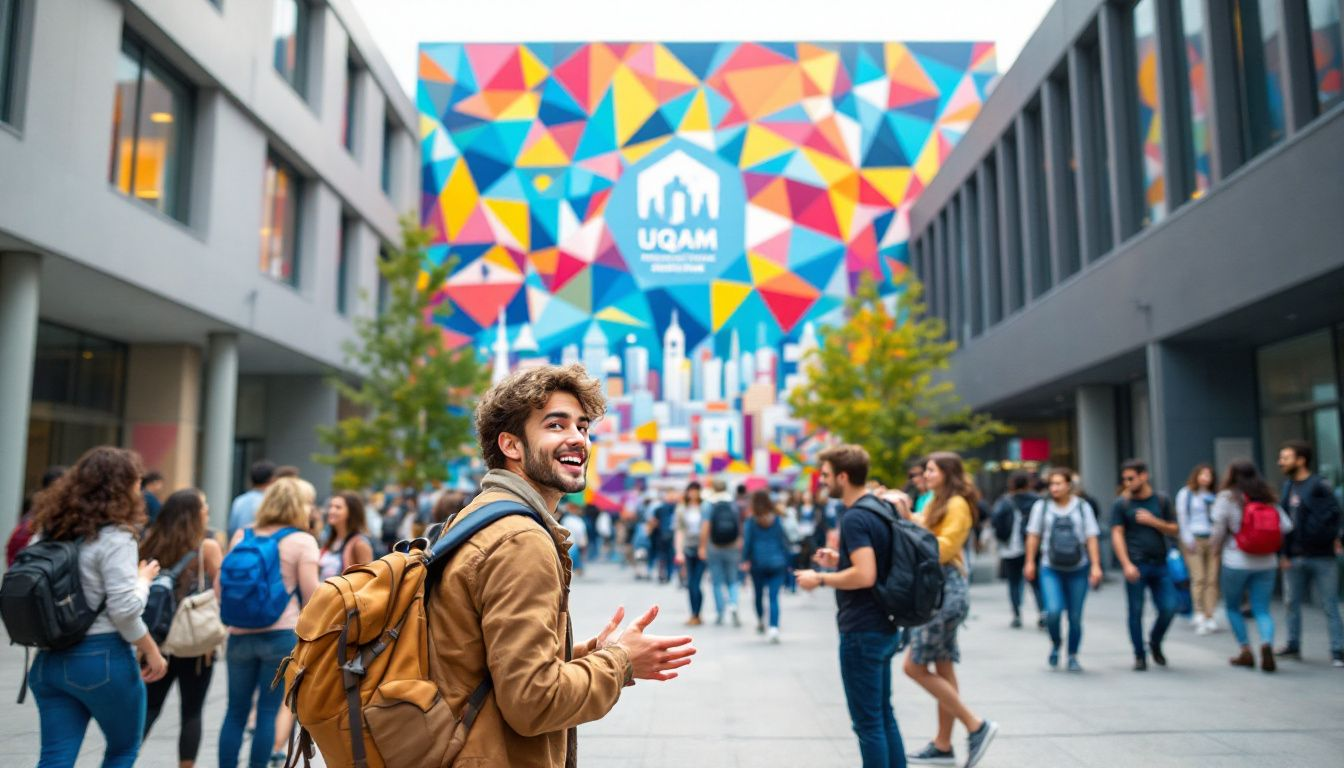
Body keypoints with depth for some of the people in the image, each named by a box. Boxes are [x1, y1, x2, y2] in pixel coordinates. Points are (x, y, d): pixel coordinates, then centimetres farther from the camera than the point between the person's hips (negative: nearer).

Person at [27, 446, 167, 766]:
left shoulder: (51, 528, 7)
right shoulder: (114, 537, -16)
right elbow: (124, 609, -19)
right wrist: (143, 579, -1)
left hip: (51, 659, 6)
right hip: (104, 658, -6)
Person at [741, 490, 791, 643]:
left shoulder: (751, 521, -4)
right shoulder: (777, 520, 2)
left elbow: (747, 541, -5)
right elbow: (784, 541, 5)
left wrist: (745, 561, 6)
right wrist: (786, 561, 13)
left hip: (758, 563, 0)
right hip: (776, 563, 0)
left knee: (759, 595, 18)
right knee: (774, 597, -4)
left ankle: (760, 622, 34)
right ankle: (774, 627, -19)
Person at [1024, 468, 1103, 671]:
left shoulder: (1083, 507, 3)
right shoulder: (1041, 506, 2)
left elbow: (1091, 538, 2)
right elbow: (1033, 536, 7)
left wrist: (1095, 566, -5)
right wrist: (1030, 562, 6)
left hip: (1078, 569, 1)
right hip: (1051, 569, -1)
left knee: (1075, 616, 3)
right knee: (1053, 610, -16)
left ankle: (1073, 656, 21)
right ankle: (1055, 644, 12)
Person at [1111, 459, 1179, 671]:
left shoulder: (1161, 500, 8)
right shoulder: (1121, 504, 0)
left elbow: (1173, 531, 9)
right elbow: (1117, 534, -4)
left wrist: (1153, 521, -9)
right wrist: (1126, 564, -12)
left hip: (1159, 564, 2)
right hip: (1135, 565, -2)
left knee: (1169, 608, -2)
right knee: (1136, 611, 1)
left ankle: (1155, 643, 25)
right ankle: (1139, 655, 14)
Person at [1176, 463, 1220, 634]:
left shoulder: (1213, 496, 14)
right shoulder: (1186, 493, 6)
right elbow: (1182, 516, 1)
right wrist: (1188, 538, -6)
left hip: (1213, 540, 3)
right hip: (1194, 539, -3)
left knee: (1212, 579, -2)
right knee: (1198, 577, -11)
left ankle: (1209, 616, 3)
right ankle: (1199, 614, -9)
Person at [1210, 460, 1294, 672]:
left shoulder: (1227, 498, -7)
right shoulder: (1267, 499, 6)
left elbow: (1219, 529, -7)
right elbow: (1286, 526, 2)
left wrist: (1215, 546, 12)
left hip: (1236, 562, -3)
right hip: (1266, 562, 3)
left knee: (1232, 607, 14)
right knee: (1262, 609, 7)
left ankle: (1246, 651, 10)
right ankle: (1267, 644, -16)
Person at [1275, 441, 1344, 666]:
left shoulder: (1318, 486, -12)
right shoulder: (1288, 485, 9)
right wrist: (1286, 553, 8)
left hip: (1321, 557, -6)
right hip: (1296, 557, 7)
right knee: (1293, 603, 14)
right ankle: (1293, 646, 25)